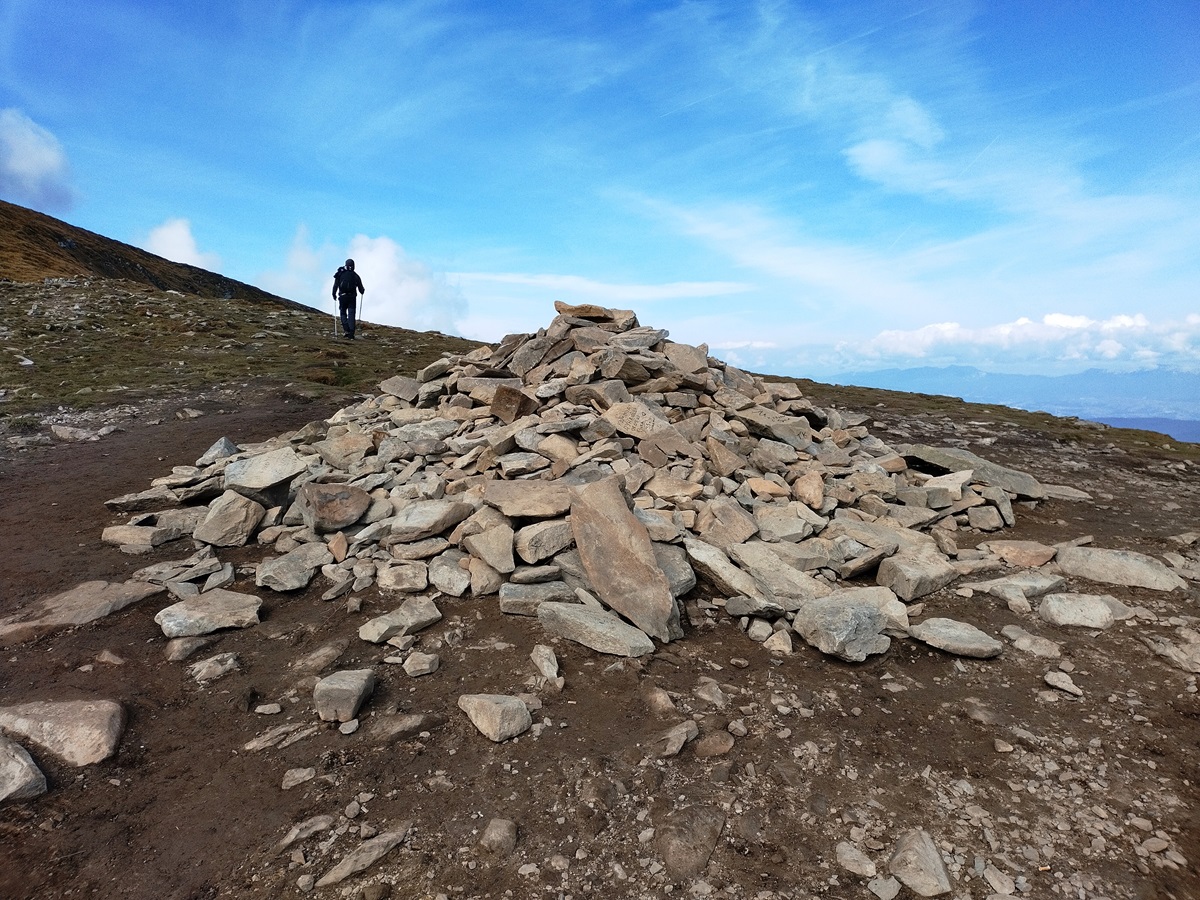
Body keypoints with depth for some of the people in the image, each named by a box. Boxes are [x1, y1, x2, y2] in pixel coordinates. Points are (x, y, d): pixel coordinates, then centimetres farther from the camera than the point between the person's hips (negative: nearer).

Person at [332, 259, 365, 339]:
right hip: (352, 297, 1)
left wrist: (334, 294, 10)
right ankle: (351, 334, -6)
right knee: (351, 315, 1)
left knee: (343, 313, 14)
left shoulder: (340, 274, 3)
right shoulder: (355, 275, 5)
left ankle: (346, 330, -6)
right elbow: (361, 289, 7)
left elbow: (335, 285, -2)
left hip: (343, 296, -1)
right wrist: (363, 291, 30)